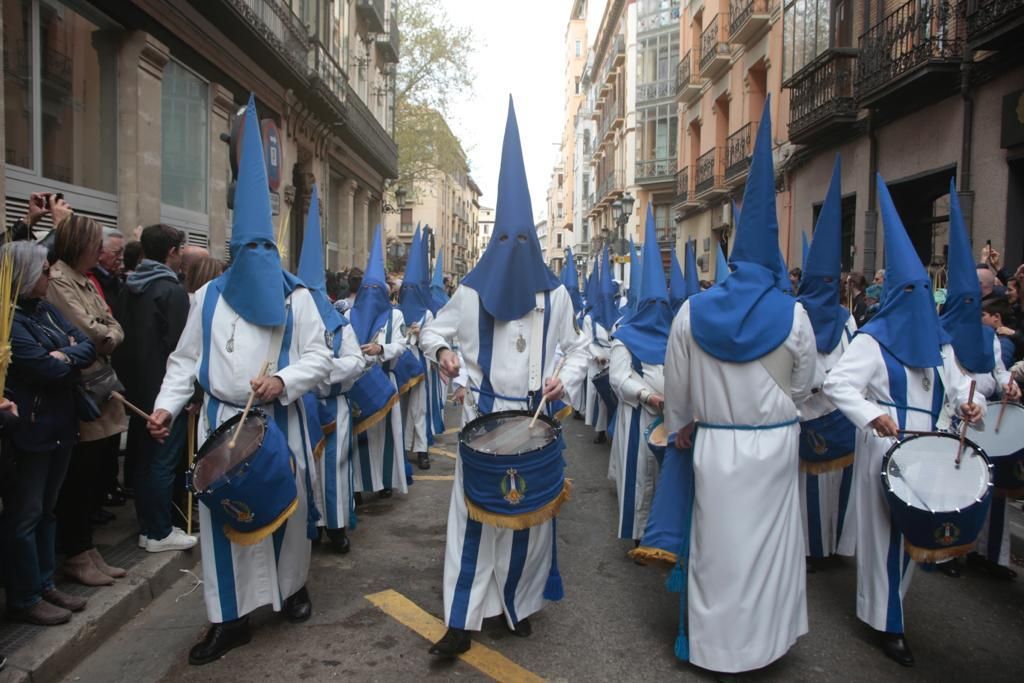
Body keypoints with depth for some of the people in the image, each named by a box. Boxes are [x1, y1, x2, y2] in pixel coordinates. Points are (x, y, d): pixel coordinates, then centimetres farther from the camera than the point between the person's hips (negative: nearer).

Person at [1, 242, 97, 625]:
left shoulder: (45, 309, 10)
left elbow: (89, 345, 5)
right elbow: (49, 369, -24)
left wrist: (67, 357, -13)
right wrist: (74, 360, -6)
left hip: (59, 425, 9)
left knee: (46, 510, 17)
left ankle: (45, 585, 29)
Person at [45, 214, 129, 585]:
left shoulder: (86, 282, 15)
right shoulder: (57, 281, -13)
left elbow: (114, 330, 12)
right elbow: (88, 335, -18)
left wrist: (104, 335, -8)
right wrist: (107, 335, 0)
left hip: (102, 391, 9)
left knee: (99, 475, 13)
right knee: (79, 481, 2)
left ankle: (85, 548, 25)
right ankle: (77, 555, 15)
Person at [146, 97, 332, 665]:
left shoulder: (296, 297, 0)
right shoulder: (209, 297, 7)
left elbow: (319, 359, -4)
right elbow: (186, 359, 8)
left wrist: (283, 380, -21)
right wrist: (168, 404, -5)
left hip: (280, 420, -1)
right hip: (221, 420, 2)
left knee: (286, 503, 9)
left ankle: (292, 585, 34)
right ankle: (229, 617, 13)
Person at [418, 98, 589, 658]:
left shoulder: (554, 295, 3)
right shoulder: (472, 292, 0)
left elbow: (578, 348, 11)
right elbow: (433, 329, 10)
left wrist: (568, 379, -9)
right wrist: (440, 350, -13)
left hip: (537, 416, 1)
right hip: (484, 413, -1)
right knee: (474, 511, -2)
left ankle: (518, 605, 25)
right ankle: (462, 620, 5)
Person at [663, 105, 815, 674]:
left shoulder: (692, 314, -8)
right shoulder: (793, 316, -11)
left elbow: (677, 385, 2)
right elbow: (803, 387, 1)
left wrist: (682, 426, 20)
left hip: (715, 445, 1)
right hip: (774, 446, 0)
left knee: (719, 541, 12)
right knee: (768, 541, 16)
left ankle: (718, 642, 26)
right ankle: (765, 638, 32)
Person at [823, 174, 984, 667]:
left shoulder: (937, 340, 12)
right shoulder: (873, 339, -10)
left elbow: (955, 381, 15)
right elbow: (838, 383, -19)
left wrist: (970, 402, -7)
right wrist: (872, 415, -31)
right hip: (885, 445, -7)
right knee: (886, 529, 0)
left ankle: (889, 601, 35)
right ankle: (887, 623, 12)